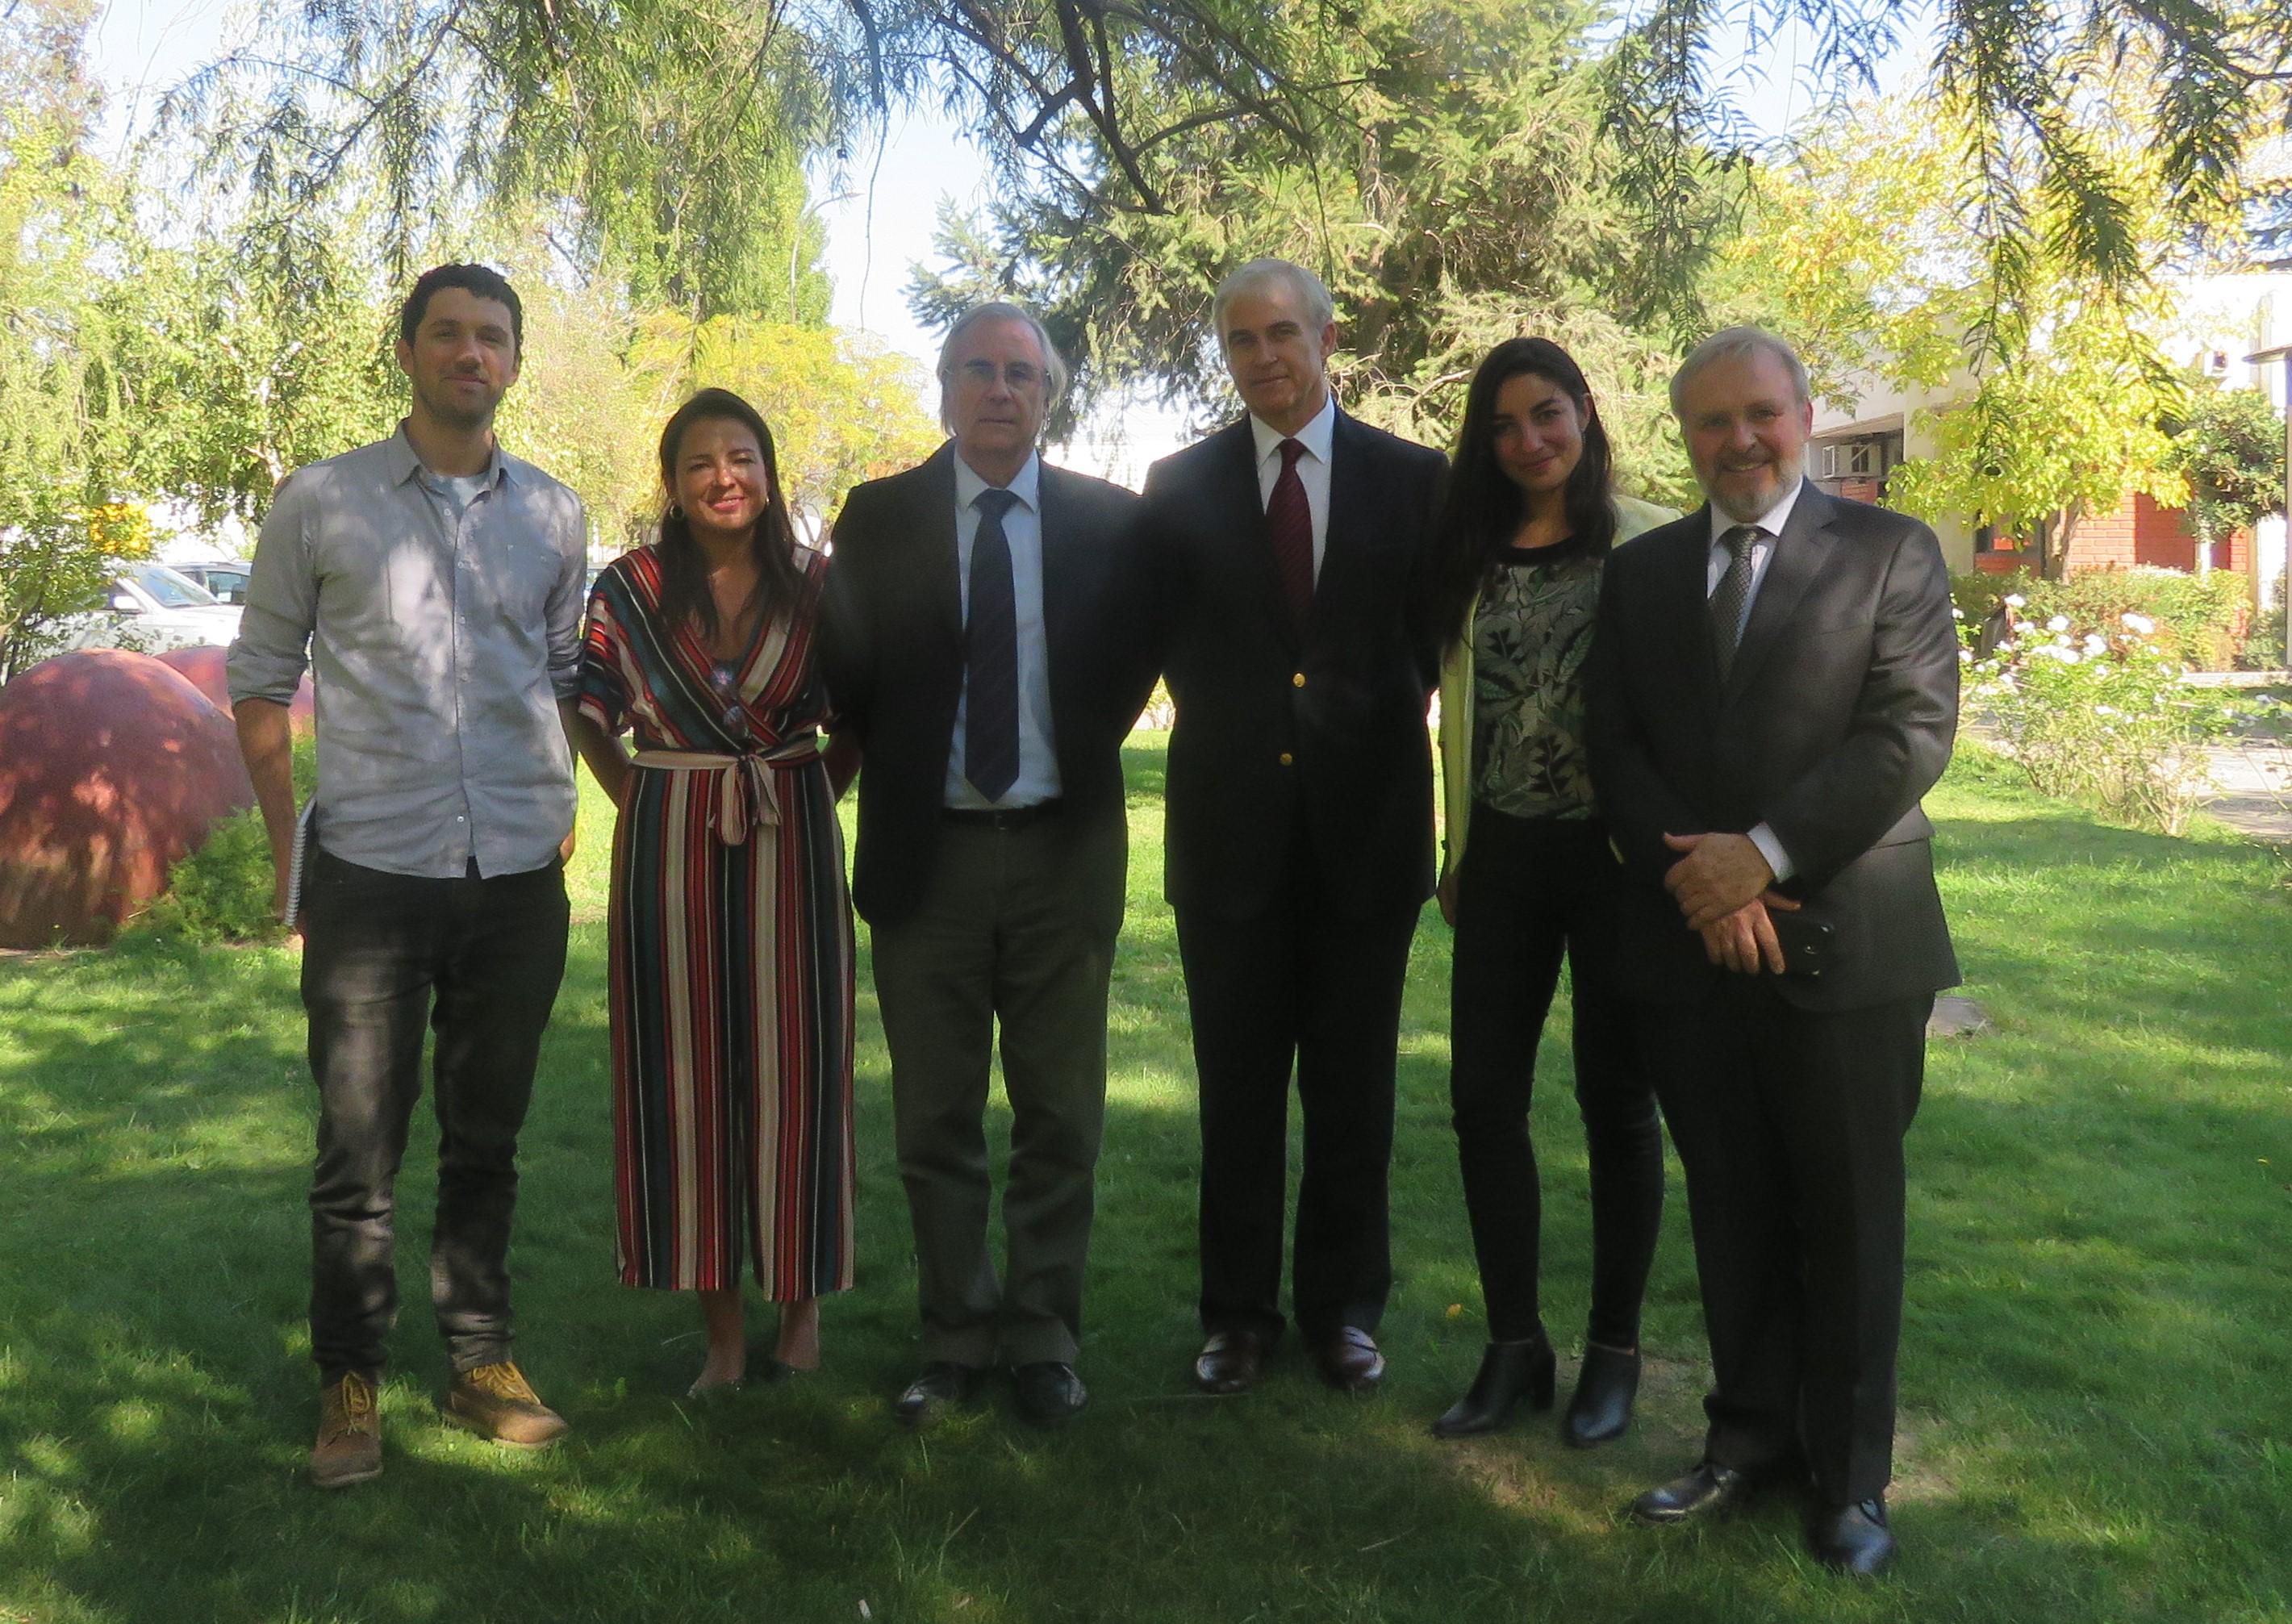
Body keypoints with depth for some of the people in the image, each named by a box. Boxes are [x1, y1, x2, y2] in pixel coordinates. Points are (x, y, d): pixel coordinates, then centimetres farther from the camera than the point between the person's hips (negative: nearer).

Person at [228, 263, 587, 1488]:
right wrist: (287, 850, 2)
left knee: (486, 1141, 12)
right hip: (368, 876, -2)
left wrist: (560, 809, 10)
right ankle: (349, 1384, 18)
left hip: (518, 879, 2)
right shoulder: (320, 502, 0)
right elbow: (259, 678, 6)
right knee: (358, 1150, 4)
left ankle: (481, 1361, 25)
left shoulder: (553, 516, 8)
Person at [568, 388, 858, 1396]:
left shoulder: (817, 584, 2)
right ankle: (720, 1323, 13)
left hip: (792, 847, 0)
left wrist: (810, 794, 2)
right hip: (669, 850, 0)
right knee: (684, 1074, 3)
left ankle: (801, 1298, 20)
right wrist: (643, 804, 2)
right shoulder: (628, 589, 1)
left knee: (796, 1067, 3)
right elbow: (588, 715, 10)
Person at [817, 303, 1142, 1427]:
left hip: (1062, 854, 0)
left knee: (1060, 1117, 7)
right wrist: (893, 766, 2)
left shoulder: (1107, 519, 2)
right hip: (926, 854, 0)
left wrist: (1085, 757, 6)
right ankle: (956, 1336, 22)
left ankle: (1043, 1335, 21)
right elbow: (847, 675, 7)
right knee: (935, 1121, 8)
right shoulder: (878, 518, 2)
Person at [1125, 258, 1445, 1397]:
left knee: (1354, 1087, 9)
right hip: (1231, 825, 1)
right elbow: (1149, 641, 6)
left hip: (1367, 823, 0)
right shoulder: (1180, 486, 4)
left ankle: (1342, 1305, 24)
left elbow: (1438, 634, 6)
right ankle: (1238, 1312, 21)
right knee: (1238, 1088, 9)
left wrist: (1383, 716, -3)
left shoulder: (1411, 478, 3)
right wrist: (1222, 713, -4)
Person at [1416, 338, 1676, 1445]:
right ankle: (1514, 1344, 20)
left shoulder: (1651, 544, -5)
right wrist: (1454, 853, 12)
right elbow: (1459, 710, 13)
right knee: (1484, 1097, 5)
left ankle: (1614, 1350, 22)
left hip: (1617, 853, -4)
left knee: (1616, 1103, 7)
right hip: (1504, 856, 4)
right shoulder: (1469, 555, 9)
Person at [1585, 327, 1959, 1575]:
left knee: (1848, 1216, 6)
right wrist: (1695, 877, -10)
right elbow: (1615, 746, 6)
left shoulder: (1890, 553, 2)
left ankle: (1850, 1472, 20)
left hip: (1845, 939, -3)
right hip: (1692, 943, 3)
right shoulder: (1641, 571, 12)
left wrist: (1764, 851, -16)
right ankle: (1752, 1436, 25)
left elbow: (1913, 729, -8)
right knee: (1730, 1211, 11)